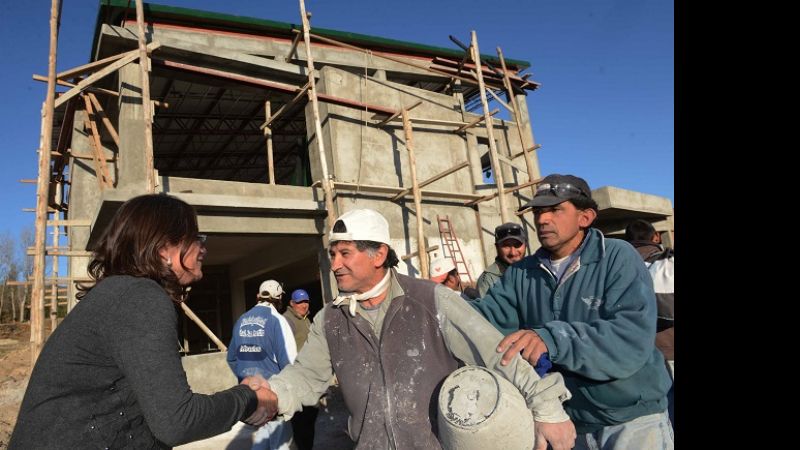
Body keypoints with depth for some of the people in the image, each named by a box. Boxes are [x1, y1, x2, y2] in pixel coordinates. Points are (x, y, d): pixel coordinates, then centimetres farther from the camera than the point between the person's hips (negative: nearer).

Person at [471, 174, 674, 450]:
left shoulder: (618, 258, -15)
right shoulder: (521, 274, 0)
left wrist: (552, 338, -39)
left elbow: (634, 337, -27)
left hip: (632, 419, -4)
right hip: (566, 419, 4)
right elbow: (486, 316, -12)